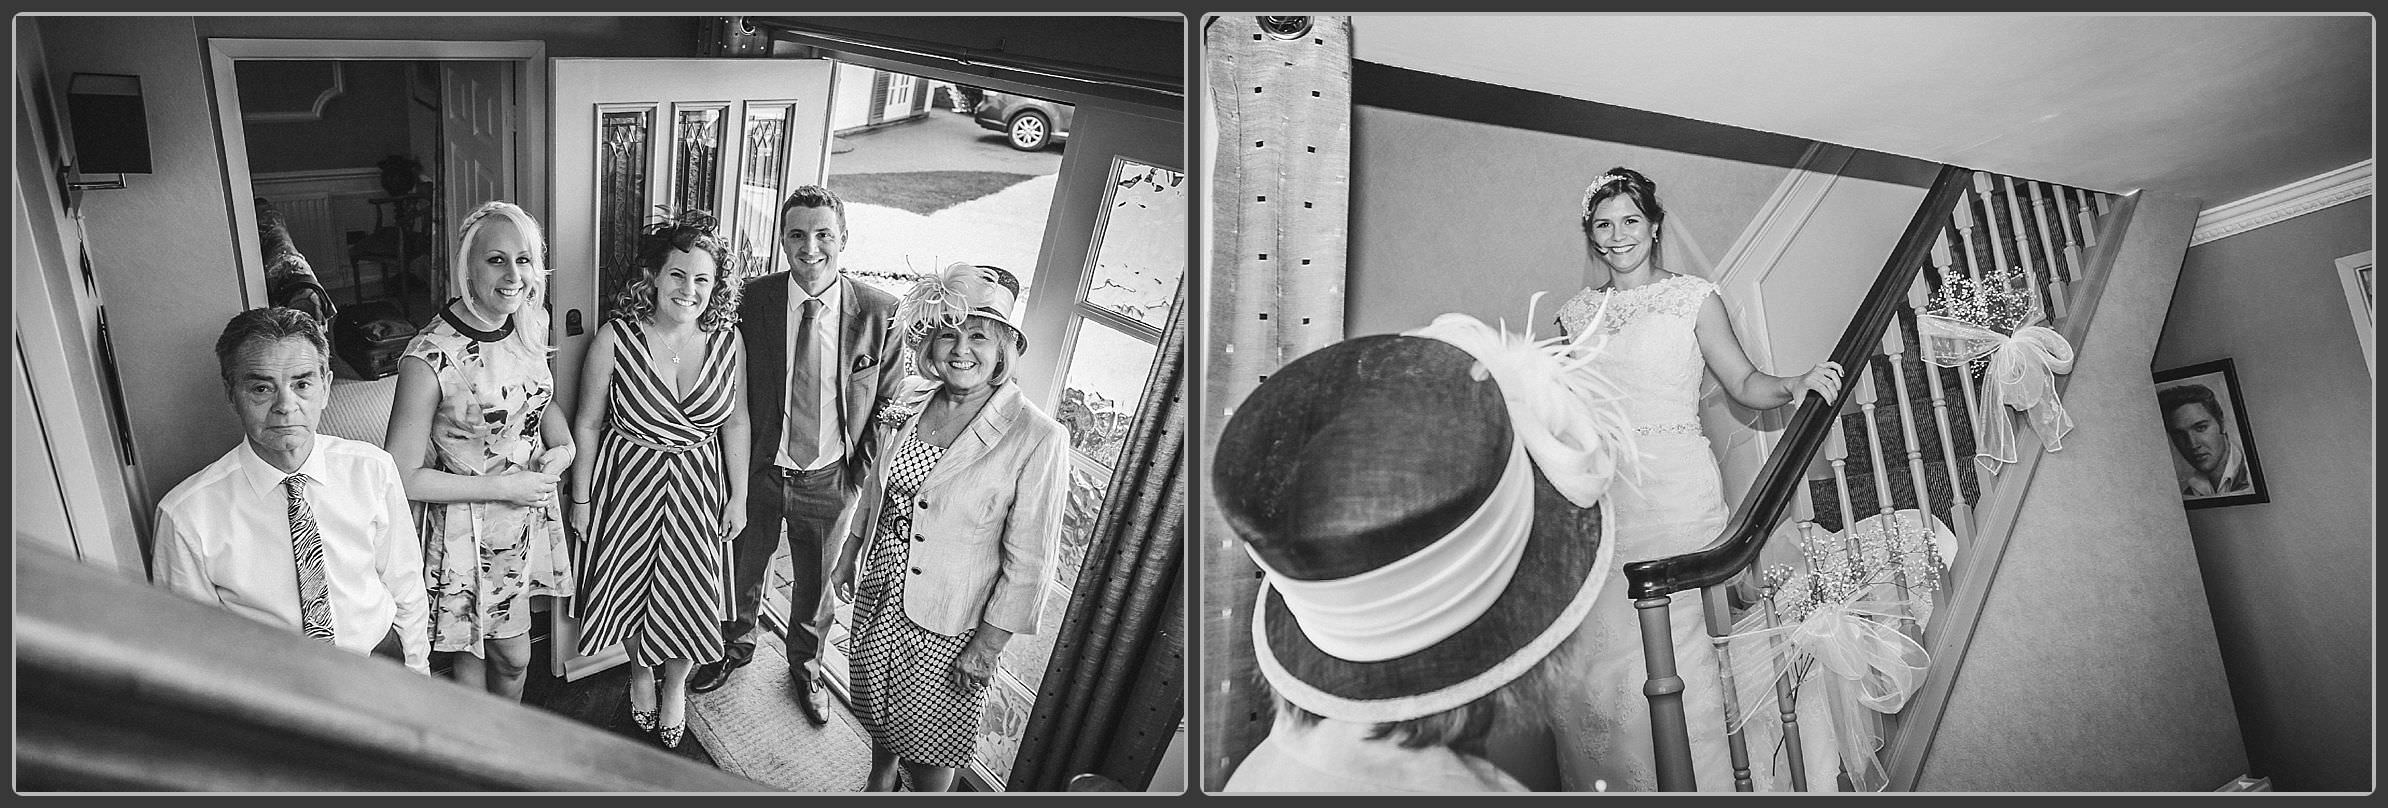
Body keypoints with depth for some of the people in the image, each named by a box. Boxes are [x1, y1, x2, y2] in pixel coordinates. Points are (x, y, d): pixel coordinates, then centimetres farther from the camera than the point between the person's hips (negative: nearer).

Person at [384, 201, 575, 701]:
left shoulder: (528, 331, -4)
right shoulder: (430, 359, -24)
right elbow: (402, 476, -20)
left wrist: (562, 446, -5)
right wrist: (504, 486, -20)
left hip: (527, 516, 6)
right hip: (466, 529, -6)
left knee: (513, 654, 22)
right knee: (479, 653, 13)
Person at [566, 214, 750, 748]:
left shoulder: (727, 340, -11)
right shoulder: (615, 339, -17)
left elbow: (736, 421, 0)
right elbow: (587, 424, -7)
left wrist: (739, 496, 2)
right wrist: (581, 499, -2)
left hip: (699, 486, 1)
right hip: (630, 481, -1)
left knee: (689, 591, 12)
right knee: (630, 584, 16)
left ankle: (676, 685, 41)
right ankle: (640, 671, 47)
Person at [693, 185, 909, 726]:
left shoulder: (879, 313, -15)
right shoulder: (753, 301, -12)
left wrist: (862, 478, -7)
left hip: (831, 481, 0)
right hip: (759, 472, 1)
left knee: (815, 584, 21)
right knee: (742, 570, 23)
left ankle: (804, 665, 50)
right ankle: (735, 647, 54)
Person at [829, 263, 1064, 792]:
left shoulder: (1038, 438, -24)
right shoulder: (910, 401, -5)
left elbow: (1028, 563, -18)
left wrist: (989, 643, -15)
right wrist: (851, 548, 18)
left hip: (948, 619, -6)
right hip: (878, 589, 6)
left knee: (928, 733, 12)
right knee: (877, 707, 26)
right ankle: (878, 783, 55)